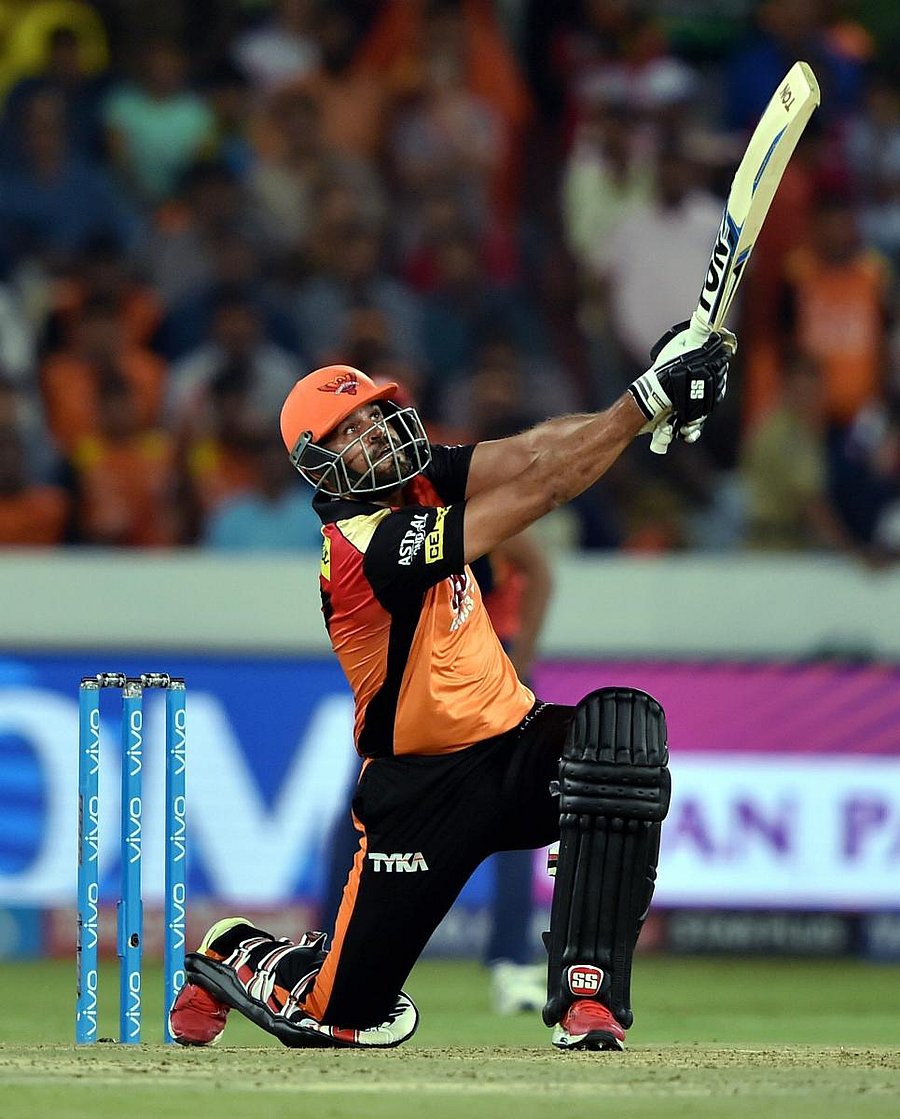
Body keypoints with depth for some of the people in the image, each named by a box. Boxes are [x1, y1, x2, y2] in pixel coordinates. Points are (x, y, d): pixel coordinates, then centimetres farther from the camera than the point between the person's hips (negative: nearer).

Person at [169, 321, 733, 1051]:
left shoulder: (416, 483, 1)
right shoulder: (363, 547, -23)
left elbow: (528, 455, -11)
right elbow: (537, 491, -29)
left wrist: (653, 390, -26)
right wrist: (645, 403, -32)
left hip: (515, 745, 6)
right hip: (422, 790, -6)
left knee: (622, 725, -27)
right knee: (345, 1015, -2)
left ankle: (587, 995, -26)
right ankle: (236, 957, 35)